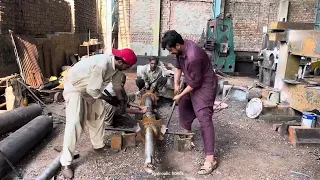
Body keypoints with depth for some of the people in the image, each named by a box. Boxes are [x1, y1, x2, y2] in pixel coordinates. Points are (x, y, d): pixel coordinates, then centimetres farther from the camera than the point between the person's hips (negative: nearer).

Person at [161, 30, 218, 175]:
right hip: (191, 83, 10)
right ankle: (187, 131, 50)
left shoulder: (193, 57, -35)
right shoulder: (181, 49, -7)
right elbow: (178, 66, 10)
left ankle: (210, 158, -13)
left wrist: (180, 95, -15)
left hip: (204, 86, -9)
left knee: (204, 118, -15)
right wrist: (176, 84, -1)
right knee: (183, 106, 23)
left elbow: (195, 83, -26)